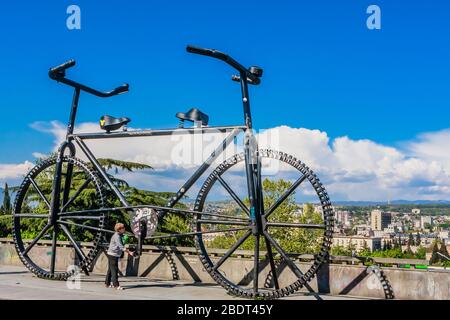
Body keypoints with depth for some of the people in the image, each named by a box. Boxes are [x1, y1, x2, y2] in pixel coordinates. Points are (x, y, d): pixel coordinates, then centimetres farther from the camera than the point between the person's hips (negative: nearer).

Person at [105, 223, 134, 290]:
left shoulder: (119, 236, 13)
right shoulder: (117, 236, -18)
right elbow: (121, 247, -25)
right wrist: (129, 252, -26)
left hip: (112, 255, 10)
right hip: (113, 255, -10)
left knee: (110, 269, 14)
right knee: (114, 270, -9)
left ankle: (107, 283, 21)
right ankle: (116, 285, -10)